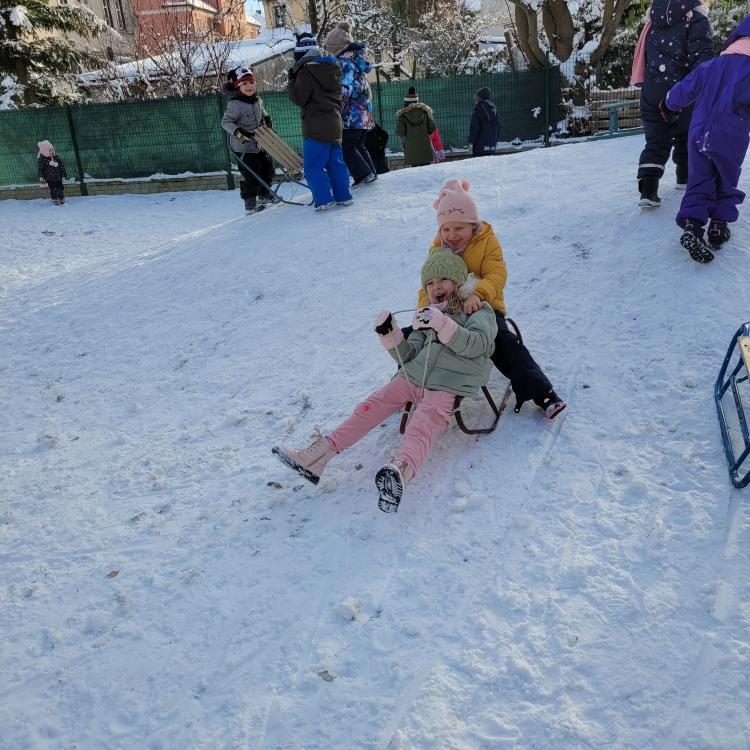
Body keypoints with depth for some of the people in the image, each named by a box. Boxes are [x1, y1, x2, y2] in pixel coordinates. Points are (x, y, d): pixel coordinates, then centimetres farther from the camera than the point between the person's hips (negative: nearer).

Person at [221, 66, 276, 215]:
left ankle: (264, 196, 36)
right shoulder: (235, 105, -19)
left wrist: (267, 119, 4)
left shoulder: (258, 100, 5)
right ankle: (250, 205, 3)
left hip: (259, 145, 8)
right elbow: (225, 121, -15)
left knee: (268, 169, 17)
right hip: (243, 148, -8)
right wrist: (238, 132, -29)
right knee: (251, 176, -8)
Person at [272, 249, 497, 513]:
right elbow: (409, 354, 22)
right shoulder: (427, 316, 28)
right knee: (372, 406, -13)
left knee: (422, 425, -34)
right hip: (413, 375, 6)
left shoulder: (479, 311, 10)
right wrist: (390, 334, 3)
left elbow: (476, 344, -12)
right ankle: (319, 453, -21)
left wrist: (443, 325, -26)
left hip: (446, 385, -6)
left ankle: (401, 470, -62)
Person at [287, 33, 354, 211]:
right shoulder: (333, 69, 13)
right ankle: (343, 196, 14)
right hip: (334, 123, 8)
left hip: (316, 127, -8)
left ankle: (324, 199, -9)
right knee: (335, 162, 14)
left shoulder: (305, 73, -13)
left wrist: (291, 80, -1)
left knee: (313, 166, -3)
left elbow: (298, 98, -12)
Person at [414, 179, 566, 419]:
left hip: (484, 308, -4)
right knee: (408, 336, -9)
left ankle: (541, 392, -21)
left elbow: (496, 275, -19)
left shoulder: (487, 242, -5)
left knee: (504, 343, -28)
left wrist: (477, 294, -41)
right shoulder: (438, 249, 6)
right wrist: (425, 308, -20)